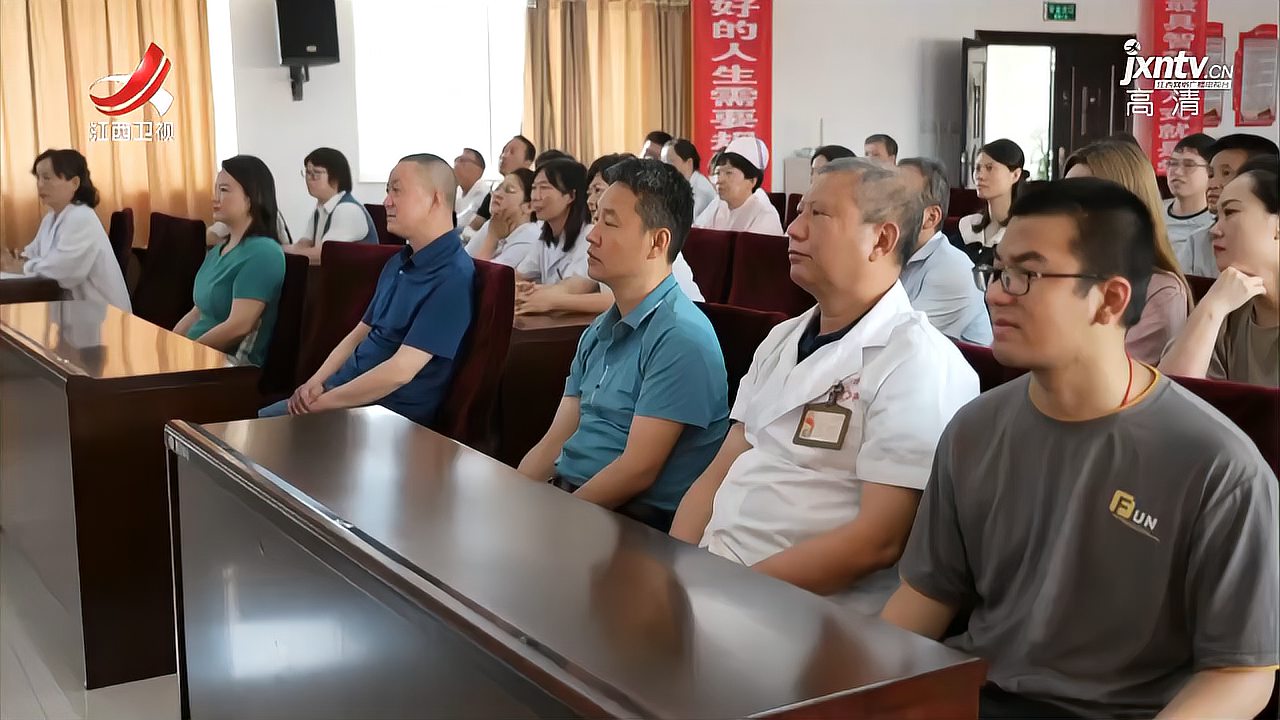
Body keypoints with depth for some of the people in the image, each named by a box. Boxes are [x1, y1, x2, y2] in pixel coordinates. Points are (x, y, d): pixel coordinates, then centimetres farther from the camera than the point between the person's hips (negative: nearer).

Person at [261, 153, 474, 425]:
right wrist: (315, 383, -1)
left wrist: (321, 402, -16)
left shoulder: (452, 277, -20)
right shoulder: (398, 263, 13)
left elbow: (400, 371, -25)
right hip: (347, 392, 9)